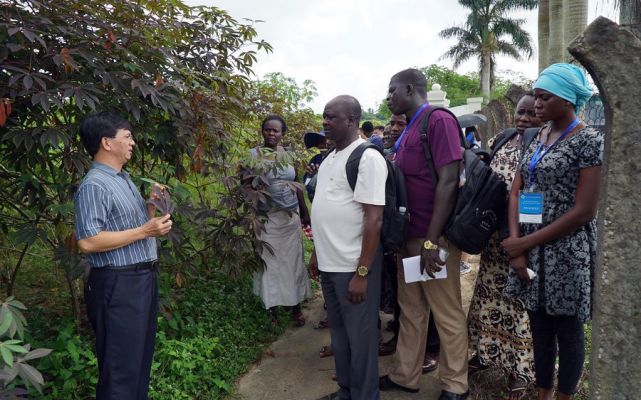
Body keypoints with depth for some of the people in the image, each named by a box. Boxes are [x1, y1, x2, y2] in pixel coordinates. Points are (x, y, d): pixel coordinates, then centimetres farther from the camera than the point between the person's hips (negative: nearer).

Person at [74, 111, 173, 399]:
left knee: (141, 354, 20)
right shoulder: (94, 185, -16)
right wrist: (144, 231, -21)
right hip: (119, 285, -9)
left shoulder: (124, 179, 14)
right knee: (121, 364, 2)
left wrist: (153, 203, 5)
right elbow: (88, 242, -24)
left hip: (144, 278, 9)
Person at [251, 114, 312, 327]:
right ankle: (271, 310, 16)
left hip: (291, 217, 3)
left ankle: (296, 307, 23)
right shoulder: (254, 154, -4)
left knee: (293, 260, 10)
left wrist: (305, 213, 15)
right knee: (269, 262, 3)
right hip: (267, 218, -3)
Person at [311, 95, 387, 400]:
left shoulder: (368, 158, -14)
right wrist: (318, 253, 19)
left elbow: (374, 218, -19)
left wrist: (362, 272, -21)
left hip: (353, 266, -8)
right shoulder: (330, 158, 11)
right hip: (329, 263, 8)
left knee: (359, 336, 7)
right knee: (338, 332, 20)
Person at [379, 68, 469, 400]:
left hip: (433, 237, -8)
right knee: (411, 310, 16)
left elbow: (448, 182, -18)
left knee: (447, 315, 6)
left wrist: (431, 240, -20)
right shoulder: (408, 130, 15)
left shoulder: (439, 121, -11)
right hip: (408, 236, 8)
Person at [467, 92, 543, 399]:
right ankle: (486, 351, 34)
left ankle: (520, 366, 22)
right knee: (490, 294, 16)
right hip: (495, 236, 5)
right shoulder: (500, 143, 7)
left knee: (521, 301, 6)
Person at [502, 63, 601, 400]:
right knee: (539, 328, 16)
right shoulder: (535, 137, 8)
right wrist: (516, 246, -8)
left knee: (567, 332, 10)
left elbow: (584, 211, -15)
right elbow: (516, 192, 4)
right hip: (530, 250, 6)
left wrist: (525, 243, -14)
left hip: (566, 252, -6)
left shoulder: (588, 141, -10)